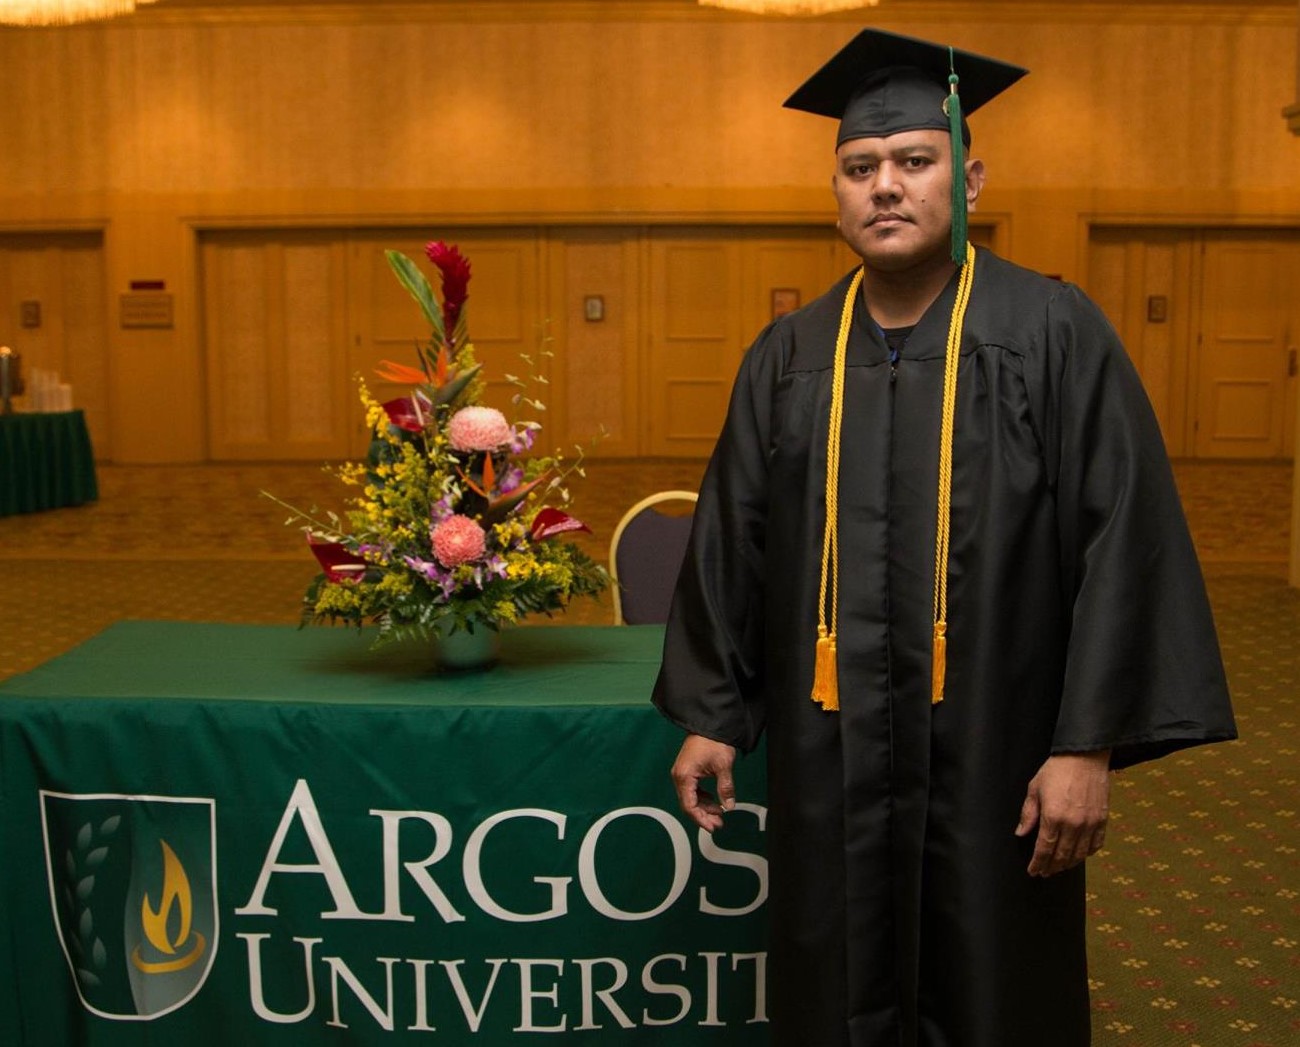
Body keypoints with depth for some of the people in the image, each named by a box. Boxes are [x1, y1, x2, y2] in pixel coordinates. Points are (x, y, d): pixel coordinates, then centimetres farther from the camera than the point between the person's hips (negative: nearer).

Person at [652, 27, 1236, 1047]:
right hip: (828, 762, 3)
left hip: (992, 759, -2)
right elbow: (732, 541, 8)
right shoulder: (789, 355, 5)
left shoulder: (1053, 334, -6)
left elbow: (1122, 538, -9)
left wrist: (1089, 741, -12)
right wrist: (710, 714, 7)